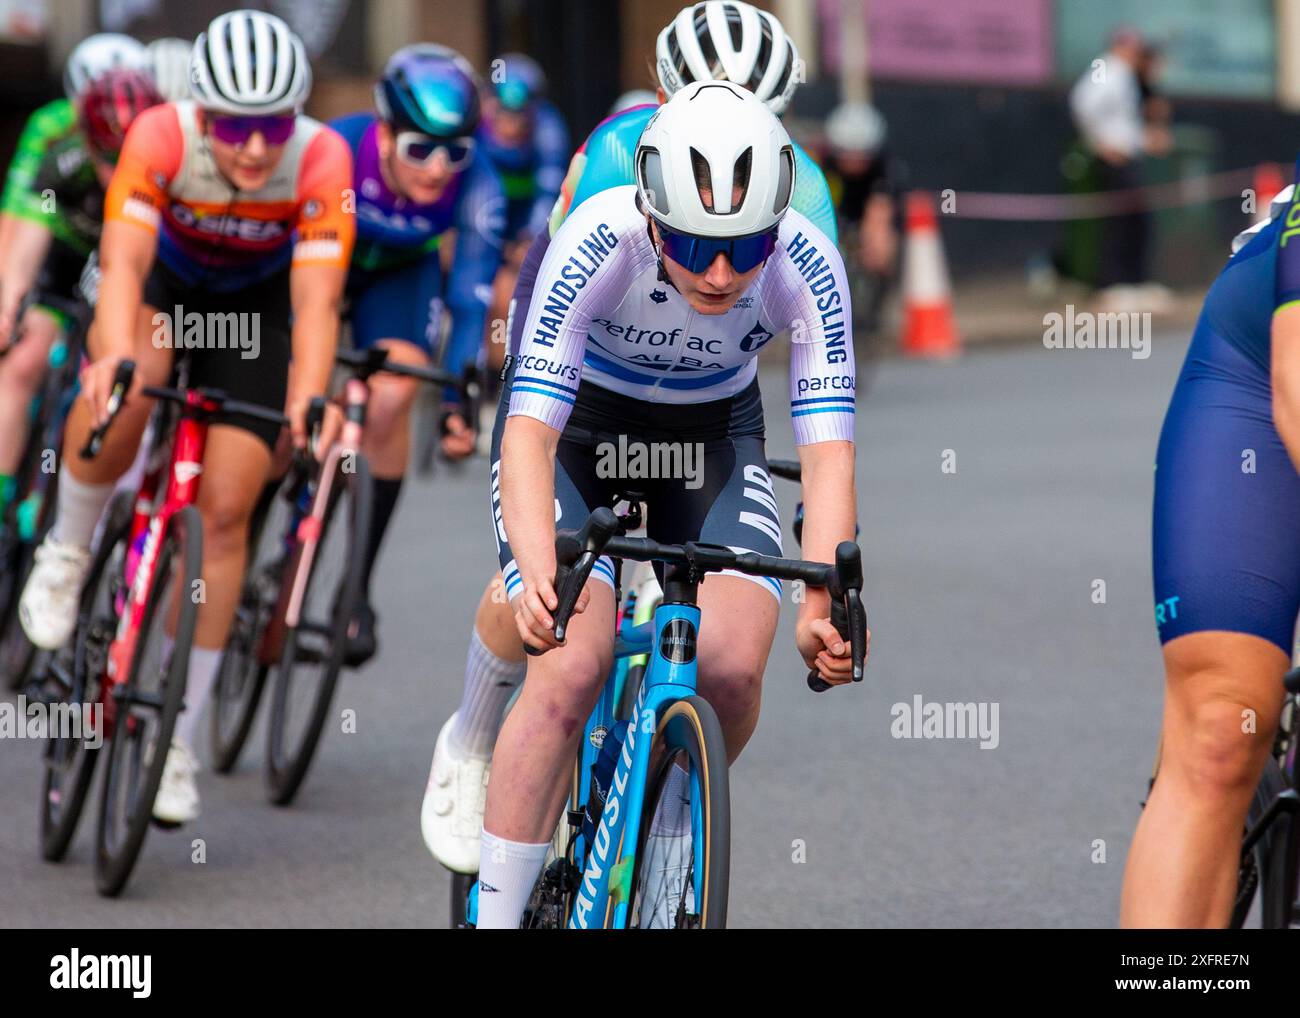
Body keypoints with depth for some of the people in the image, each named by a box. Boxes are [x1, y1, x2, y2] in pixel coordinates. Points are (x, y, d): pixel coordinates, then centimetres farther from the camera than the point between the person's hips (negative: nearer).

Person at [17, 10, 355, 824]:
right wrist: (114, 357, -59)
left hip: (254, 306, 1)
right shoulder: (160, 138, -33)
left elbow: (316, 302, -35)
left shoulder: (321, 160, -32)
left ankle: (180, 741, 3)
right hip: (164, 281, -1)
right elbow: (122, 263, -41)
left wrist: (309, 401, -52)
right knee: (122, 398, -34)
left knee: (226, 513, -7)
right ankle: (67, 556, -4)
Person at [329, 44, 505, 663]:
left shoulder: (477, 189, -31)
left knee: (391, 401, -21)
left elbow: (470, 302, -25)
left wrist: (461, 397, -34)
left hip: (401, 274, 1)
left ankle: (358, 588, -11)